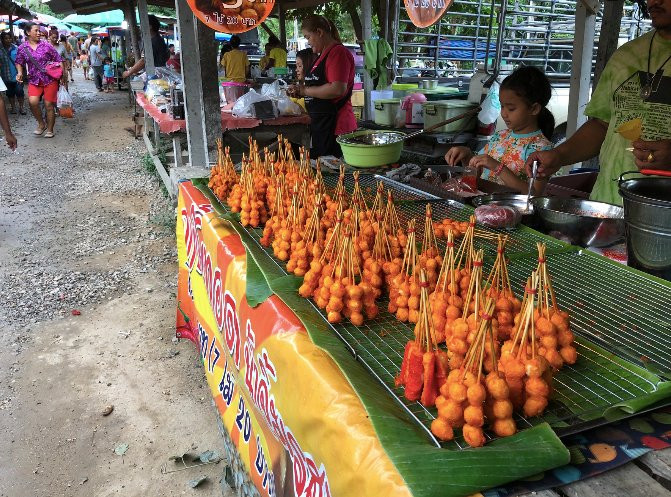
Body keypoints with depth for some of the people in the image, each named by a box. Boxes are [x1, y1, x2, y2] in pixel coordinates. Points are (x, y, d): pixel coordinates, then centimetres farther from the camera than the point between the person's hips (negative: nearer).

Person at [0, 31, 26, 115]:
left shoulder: (15, 48, -1)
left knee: (19, 91, -4)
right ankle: (13, 107, 24)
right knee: (10, 92, 11)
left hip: (17, 74, -1)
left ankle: (21, 107, 8)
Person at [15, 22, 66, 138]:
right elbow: (19, 62, 14)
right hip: (34, 80, 1)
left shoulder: (46, 45, -3)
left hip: (50, 79, -1)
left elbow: (58, 60, 1)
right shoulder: (22, 48, 2)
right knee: (33, 101, -19)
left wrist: (63, 74, -6)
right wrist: (20, 72, -5)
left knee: (49, 105, 2)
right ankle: (41, 123, 5)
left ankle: (50, 129, 19)